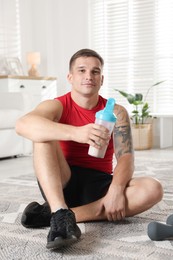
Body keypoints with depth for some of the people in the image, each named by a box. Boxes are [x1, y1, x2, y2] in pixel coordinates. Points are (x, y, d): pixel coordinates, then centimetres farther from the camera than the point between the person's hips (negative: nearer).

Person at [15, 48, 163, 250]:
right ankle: (61, 213, -38)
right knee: (44, 134, -22)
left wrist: (116, 190, -31)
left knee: (153, 189, -24)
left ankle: (52, 214, -29)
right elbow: (23, 125, -27)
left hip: (99, 187, 2)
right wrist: (75, 133, -43)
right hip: (62, 185, -2)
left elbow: (126, 157, -9)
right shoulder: (56, 106, -4)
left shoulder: (116, 112, 3)